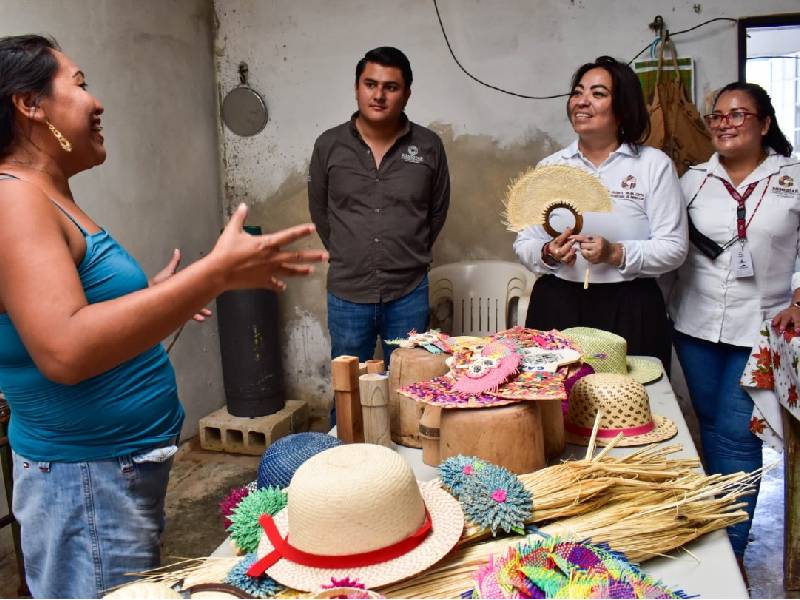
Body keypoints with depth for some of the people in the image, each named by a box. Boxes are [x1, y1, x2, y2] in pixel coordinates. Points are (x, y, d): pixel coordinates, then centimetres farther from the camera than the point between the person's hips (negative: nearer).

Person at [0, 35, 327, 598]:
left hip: (124, 465, 10)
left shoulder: (45, 199, 11)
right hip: (87, 477, -9)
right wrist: (215, 273, -32)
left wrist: (149, 298, 21)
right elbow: (64, 351, -32)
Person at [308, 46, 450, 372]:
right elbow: (319, 211, 9)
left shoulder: (429, 146, -2)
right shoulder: (329, 145, -1)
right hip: (347, 295, 0)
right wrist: (348, 257, 11)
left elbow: (438, 211, 9)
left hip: (408, 296, 0)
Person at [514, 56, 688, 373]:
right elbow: (523, 244, 9)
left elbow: (673, 248, -4)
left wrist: (616, 253, -18)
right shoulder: (549, 166, 9)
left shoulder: (654, 164, 2)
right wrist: (547, 253, -12)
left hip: (629, 311, -2)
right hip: (556, 307, 2)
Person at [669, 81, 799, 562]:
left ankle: (731, 546, 8)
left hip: (761, 329, -3)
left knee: (736, 436, -4)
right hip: (696, 324, 3)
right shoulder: (694, 180, 8)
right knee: (711, 426, 14)